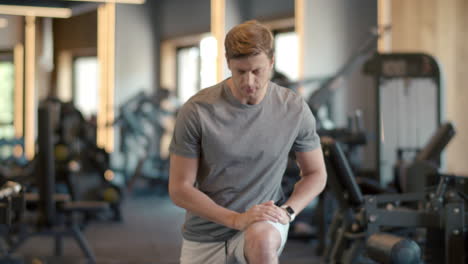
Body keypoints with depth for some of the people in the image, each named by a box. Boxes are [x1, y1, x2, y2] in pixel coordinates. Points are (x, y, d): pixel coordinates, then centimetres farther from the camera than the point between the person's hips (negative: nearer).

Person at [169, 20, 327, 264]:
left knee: (262, 240, -37)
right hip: (205, 239, 1)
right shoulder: (197, 111, -13)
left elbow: (315, 173, 6)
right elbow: (179, 189, -11)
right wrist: (236, 219, -23)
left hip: (263, 227, -1)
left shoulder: (294, 109, -8)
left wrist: (287, 211, -14)